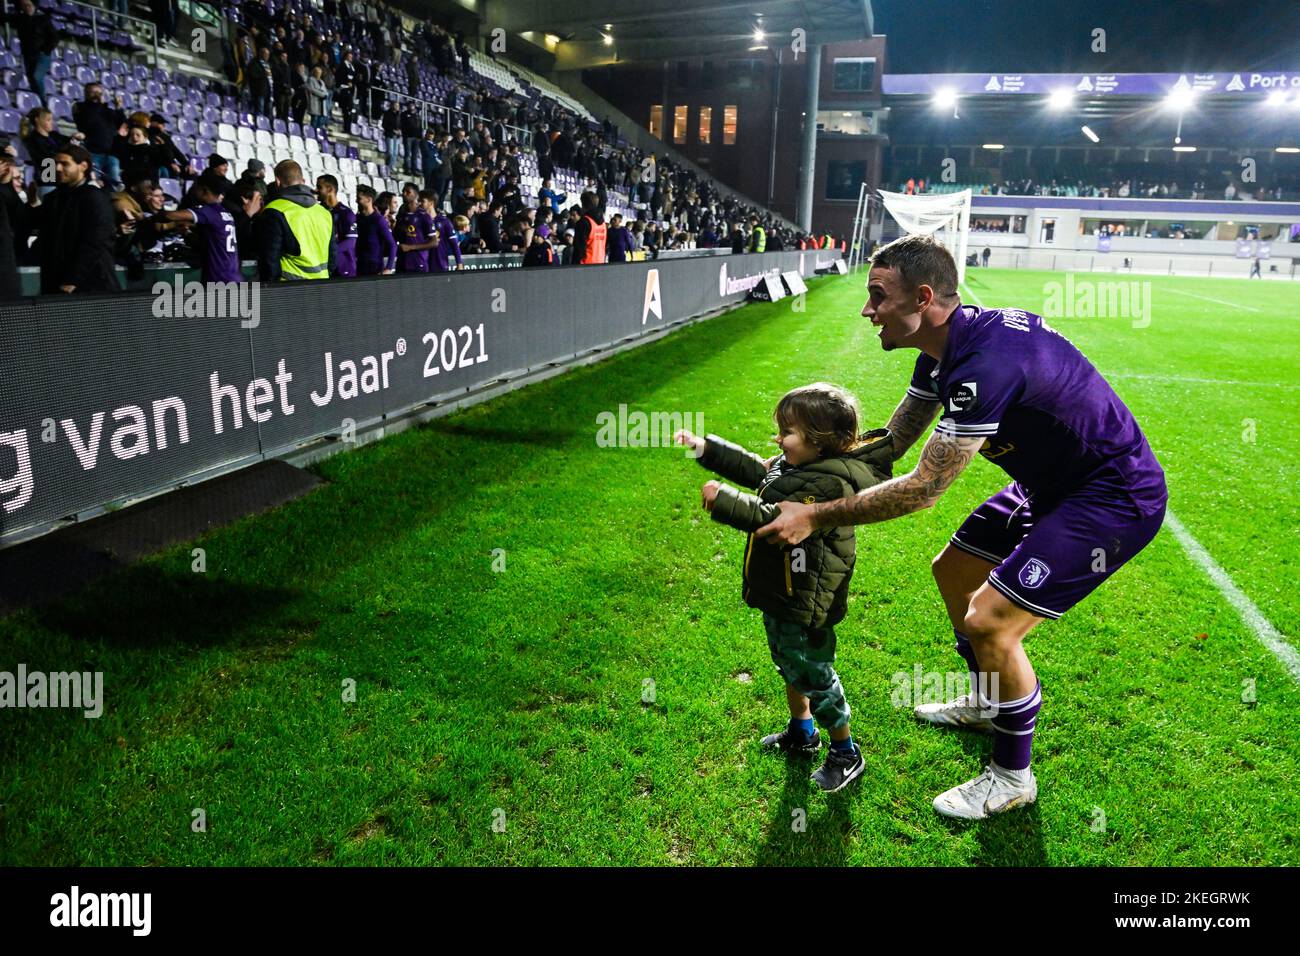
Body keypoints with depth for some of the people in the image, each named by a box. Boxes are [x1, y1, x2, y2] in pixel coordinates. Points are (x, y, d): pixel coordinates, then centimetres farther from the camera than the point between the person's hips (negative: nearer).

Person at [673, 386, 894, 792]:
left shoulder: (828, 485, -29)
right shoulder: (797, 464, 2)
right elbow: (753, 469, 15)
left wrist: (724, 502, -35)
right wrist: (704, 448, 9)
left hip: (803, 604, -10)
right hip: (781, 595, 10)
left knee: (813, 675, 7)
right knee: (789, 665, 26)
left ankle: (846, 754, 27)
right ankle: (801, 734, 48)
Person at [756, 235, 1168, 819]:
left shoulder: (986, 363, -34)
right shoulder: (946, 345, -2)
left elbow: (921, 490, -31)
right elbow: (890, 443, 5)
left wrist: (815, 517, -25)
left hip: (1116, 499, -10)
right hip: (1050, 482, 10)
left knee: (989, 621, -16)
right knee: (953, 572, 17)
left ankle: (1012, 777, 10)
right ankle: (987, 703, 41)